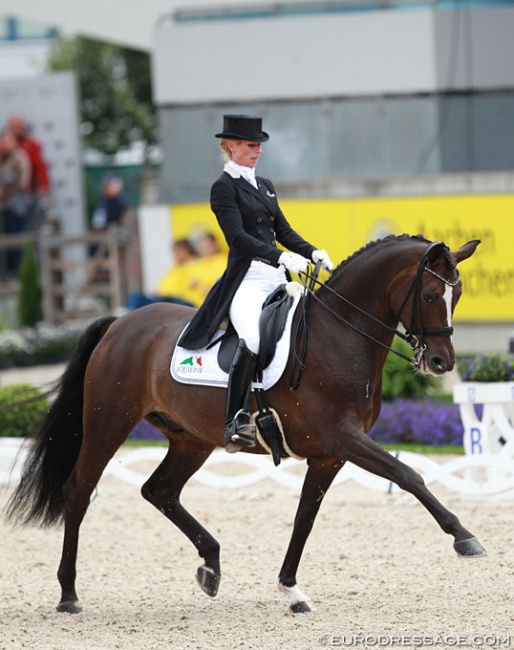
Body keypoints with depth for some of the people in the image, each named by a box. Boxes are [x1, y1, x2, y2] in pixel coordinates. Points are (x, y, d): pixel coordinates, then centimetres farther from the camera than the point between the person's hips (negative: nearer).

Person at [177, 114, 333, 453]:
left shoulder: (265, 186, 21)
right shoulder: (224, 187, -3)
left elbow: (283, 231, 20)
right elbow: (238, 237, -15)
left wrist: (313, 253, 1)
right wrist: (282, 257, -27)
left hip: (279, 279, 8)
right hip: (247, 281, -8)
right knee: (253, 340, -32)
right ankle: (236, 422, -30)